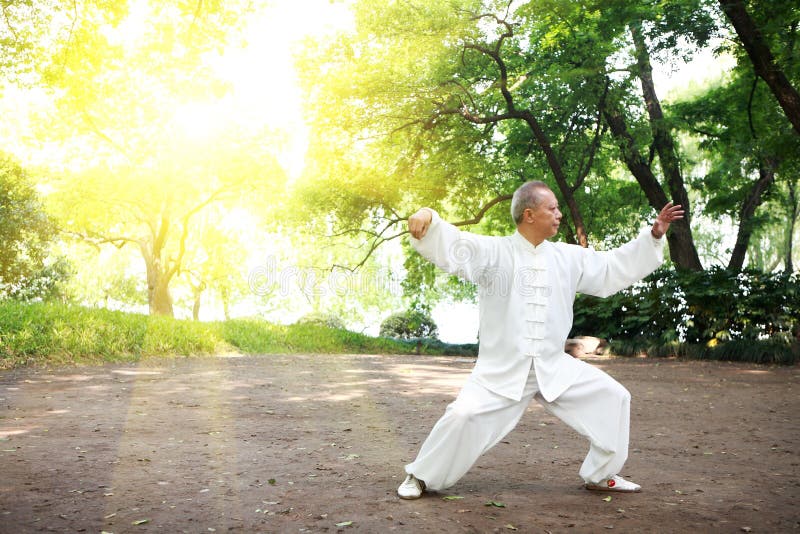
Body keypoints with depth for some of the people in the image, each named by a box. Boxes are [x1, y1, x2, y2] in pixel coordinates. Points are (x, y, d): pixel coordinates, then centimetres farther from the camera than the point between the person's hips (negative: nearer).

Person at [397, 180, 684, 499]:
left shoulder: (568, 258, 6)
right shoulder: (492, 252, -9)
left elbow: (613, 268, 15)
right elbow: (450, 246, -23)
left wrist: (653, 237, 11)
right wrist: (427, 219, -44)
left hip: (554, 366, 5)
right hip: (502, 368, -5)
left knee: (613, 398, 4)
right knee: (464, 415, -21)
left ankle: (600, 475, 24)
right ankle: (421, 476, 5)